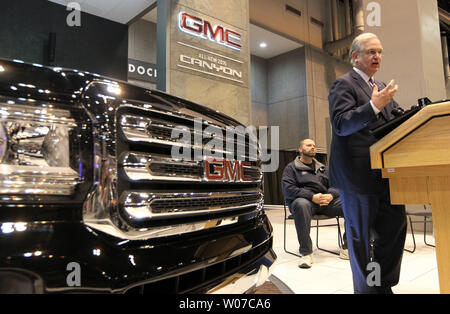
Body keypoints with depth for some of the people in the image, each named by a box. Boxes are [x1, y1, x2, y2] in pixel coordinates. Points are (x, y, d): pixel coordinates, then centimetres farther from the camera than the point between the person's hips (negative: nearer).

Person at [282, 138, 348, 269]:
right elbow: (288, 189, -8)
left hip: (326, 200, 5)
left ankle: (346, 248, -10)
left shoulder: (322, 168, 25)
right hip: (305, 200, -4)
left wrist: (330, 195, -10)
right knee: (301, 204, -41)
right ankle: (306, 253, -35)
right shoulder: (291, 167, 8)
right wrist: (312, 197, -20)